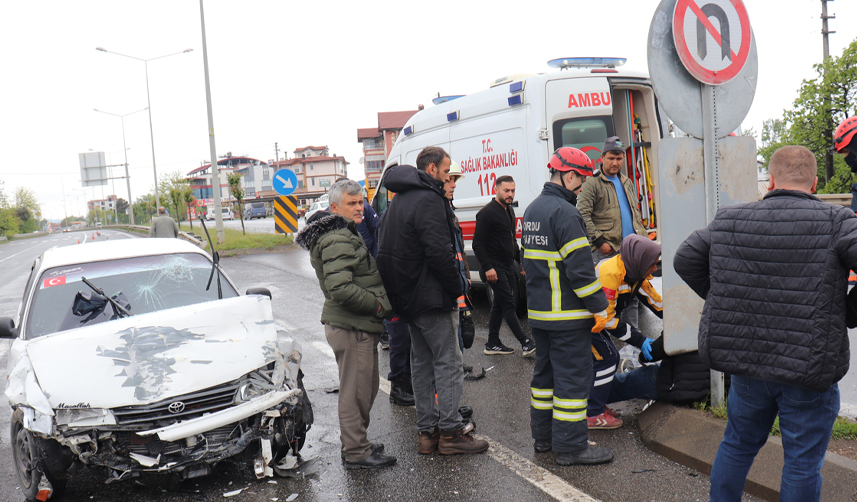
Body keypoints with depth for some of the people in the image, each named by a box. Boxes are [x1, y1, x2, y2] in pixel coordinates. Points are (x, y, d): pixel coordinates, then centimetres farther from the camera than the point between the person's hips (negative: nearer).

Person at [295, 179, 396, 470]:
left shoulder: (347, 235, 18)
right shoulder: (337, 241, -18)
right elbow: (340, 288, -28)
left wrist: (379, 303, 13)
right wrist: (378, 305, -19)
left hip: (360, 326, 11)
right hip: (350, 328, -11)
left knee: (366, 386, 19)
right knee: (356, 390, -1)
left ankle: (355, 443, 33)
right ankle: (356, 453, 10)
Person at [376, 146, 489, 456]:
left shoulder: (399, 200, 17)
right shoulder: (428, 199, -15)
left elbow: (387, 249, 19)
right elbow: (439, 251, -23)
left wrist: (400, 293, 18)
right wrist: (456, 288, -12)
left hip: (407, 298, 10)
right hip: (431, 298, -10)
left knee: (422, 364, 14)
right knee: (448, 362, -2)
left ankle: (427, 432, 20)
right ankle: (450, 432, 3)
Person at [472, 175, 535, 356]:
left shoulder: (509, 211, 15)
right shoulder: (487, 212, -12)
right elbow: (477, 243, -16)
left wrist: (521, 260, 23)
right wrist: (487, 267, -21)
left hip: (508, 266, 9)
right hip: (495, 268, -9)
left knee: (499, 305, 12)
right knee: (508, 304, -8)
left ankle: (493, 344, 19)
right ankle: (525, 343, -8)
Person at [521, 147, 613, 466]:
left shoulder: (533, 209, 14)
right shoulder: (564, 212, -17)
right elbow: (580, 266, -20)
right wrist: (599, 307, -14)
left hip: (537, 311, 10)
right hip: (566, 314, -10)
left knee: (546, 372, 17)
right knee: (573, 376, -2)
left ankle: (543, 436, 27)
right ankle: (570, 446, 4)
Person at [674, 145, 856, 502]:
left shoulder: (728, 220, 0)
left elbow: (684, 260, 9)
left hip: (746, 364, 4)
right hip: (809, 369, -4)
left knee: (737, 444, 23)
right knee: (802, 462, 12)